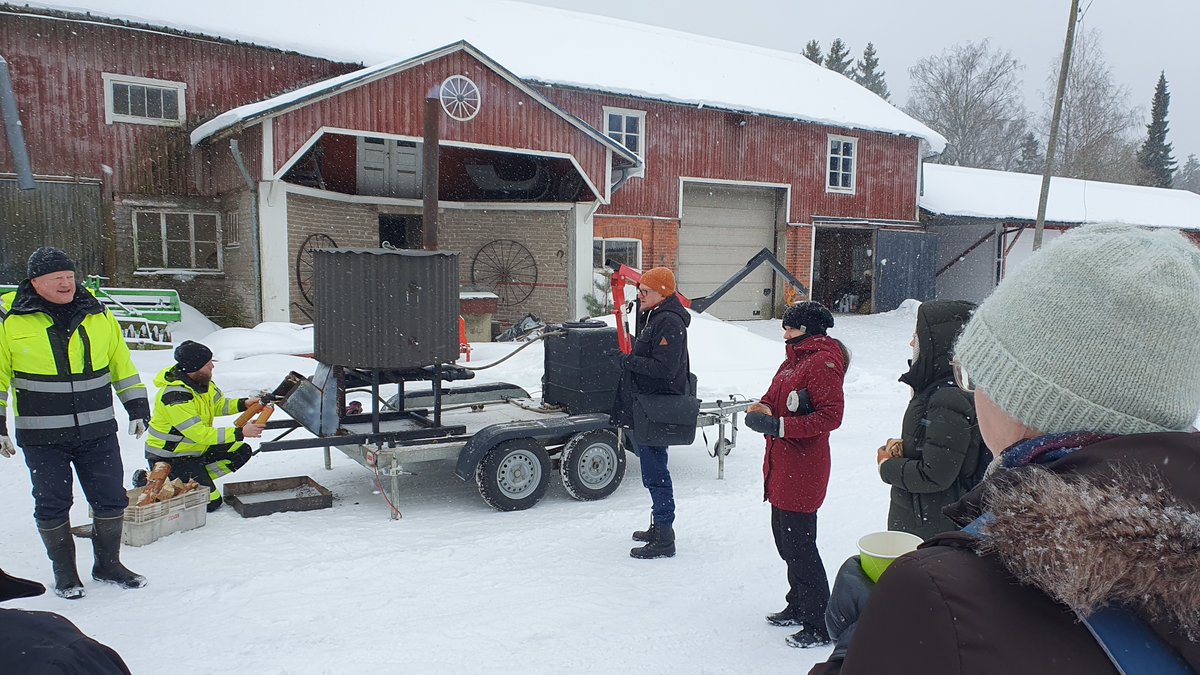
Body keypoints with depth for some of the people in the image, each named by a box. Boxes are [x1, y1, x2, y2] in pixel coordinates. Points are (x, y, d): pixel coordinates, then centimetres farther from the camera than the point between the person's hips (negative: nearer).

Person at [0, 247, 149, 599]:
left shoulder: (98, 314, 5)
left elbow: (122, 364, 12)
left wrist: (137, 409, 10)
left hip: (98, 432, 3)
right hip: (42, 438, -2)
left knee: (111, 500, 8)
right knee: (52, 505, 8)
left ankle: (107, 564, 27)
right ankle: (64, 571, 26)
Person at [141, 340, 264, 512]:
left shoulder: (201, 381, -3)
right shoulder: (175, 396, -29)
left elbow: (218, 405, 11)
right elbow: (200, 434, -29)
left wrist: (244, 404, -8)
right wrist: (240, 432, -28)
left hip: (196, 449, 9)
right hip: (167, 458, -9)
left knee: (241, 452, 1)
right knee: (210, 502, -13)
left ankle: (196, 479, 4)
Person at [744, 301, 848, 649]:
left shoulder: (823, 362, -14)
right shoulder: (794, 359, 16)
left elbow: (830, 416, -22)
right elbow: (772, 398, 17)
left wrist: (779, 426, -24)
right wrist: (761, 409, -7)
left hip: (803, 469, -10)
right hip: (781, 466, 10)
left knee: (799, 546, -4)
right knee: (785, 538, 19)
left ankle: (820, 626, 8)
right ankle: (798, 607, 35)